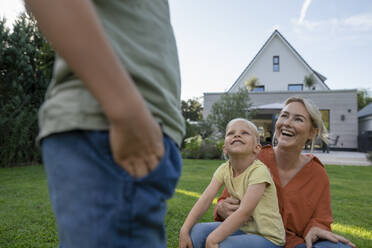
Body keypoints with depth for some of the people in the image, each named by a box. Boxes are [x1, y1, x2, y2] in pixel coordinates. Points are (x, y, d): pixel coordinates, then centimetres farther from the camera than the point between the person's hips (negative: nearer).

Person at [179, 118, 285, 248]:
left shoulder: (258, 171, -23)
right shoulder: (224, 169, -4)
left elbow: (244, 213, -29)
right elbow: (206, 199, -11)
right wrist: (184, 230, -19)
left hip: (268, 237, -5)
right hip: (243, 228, 6)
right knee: (196, 231, -8)